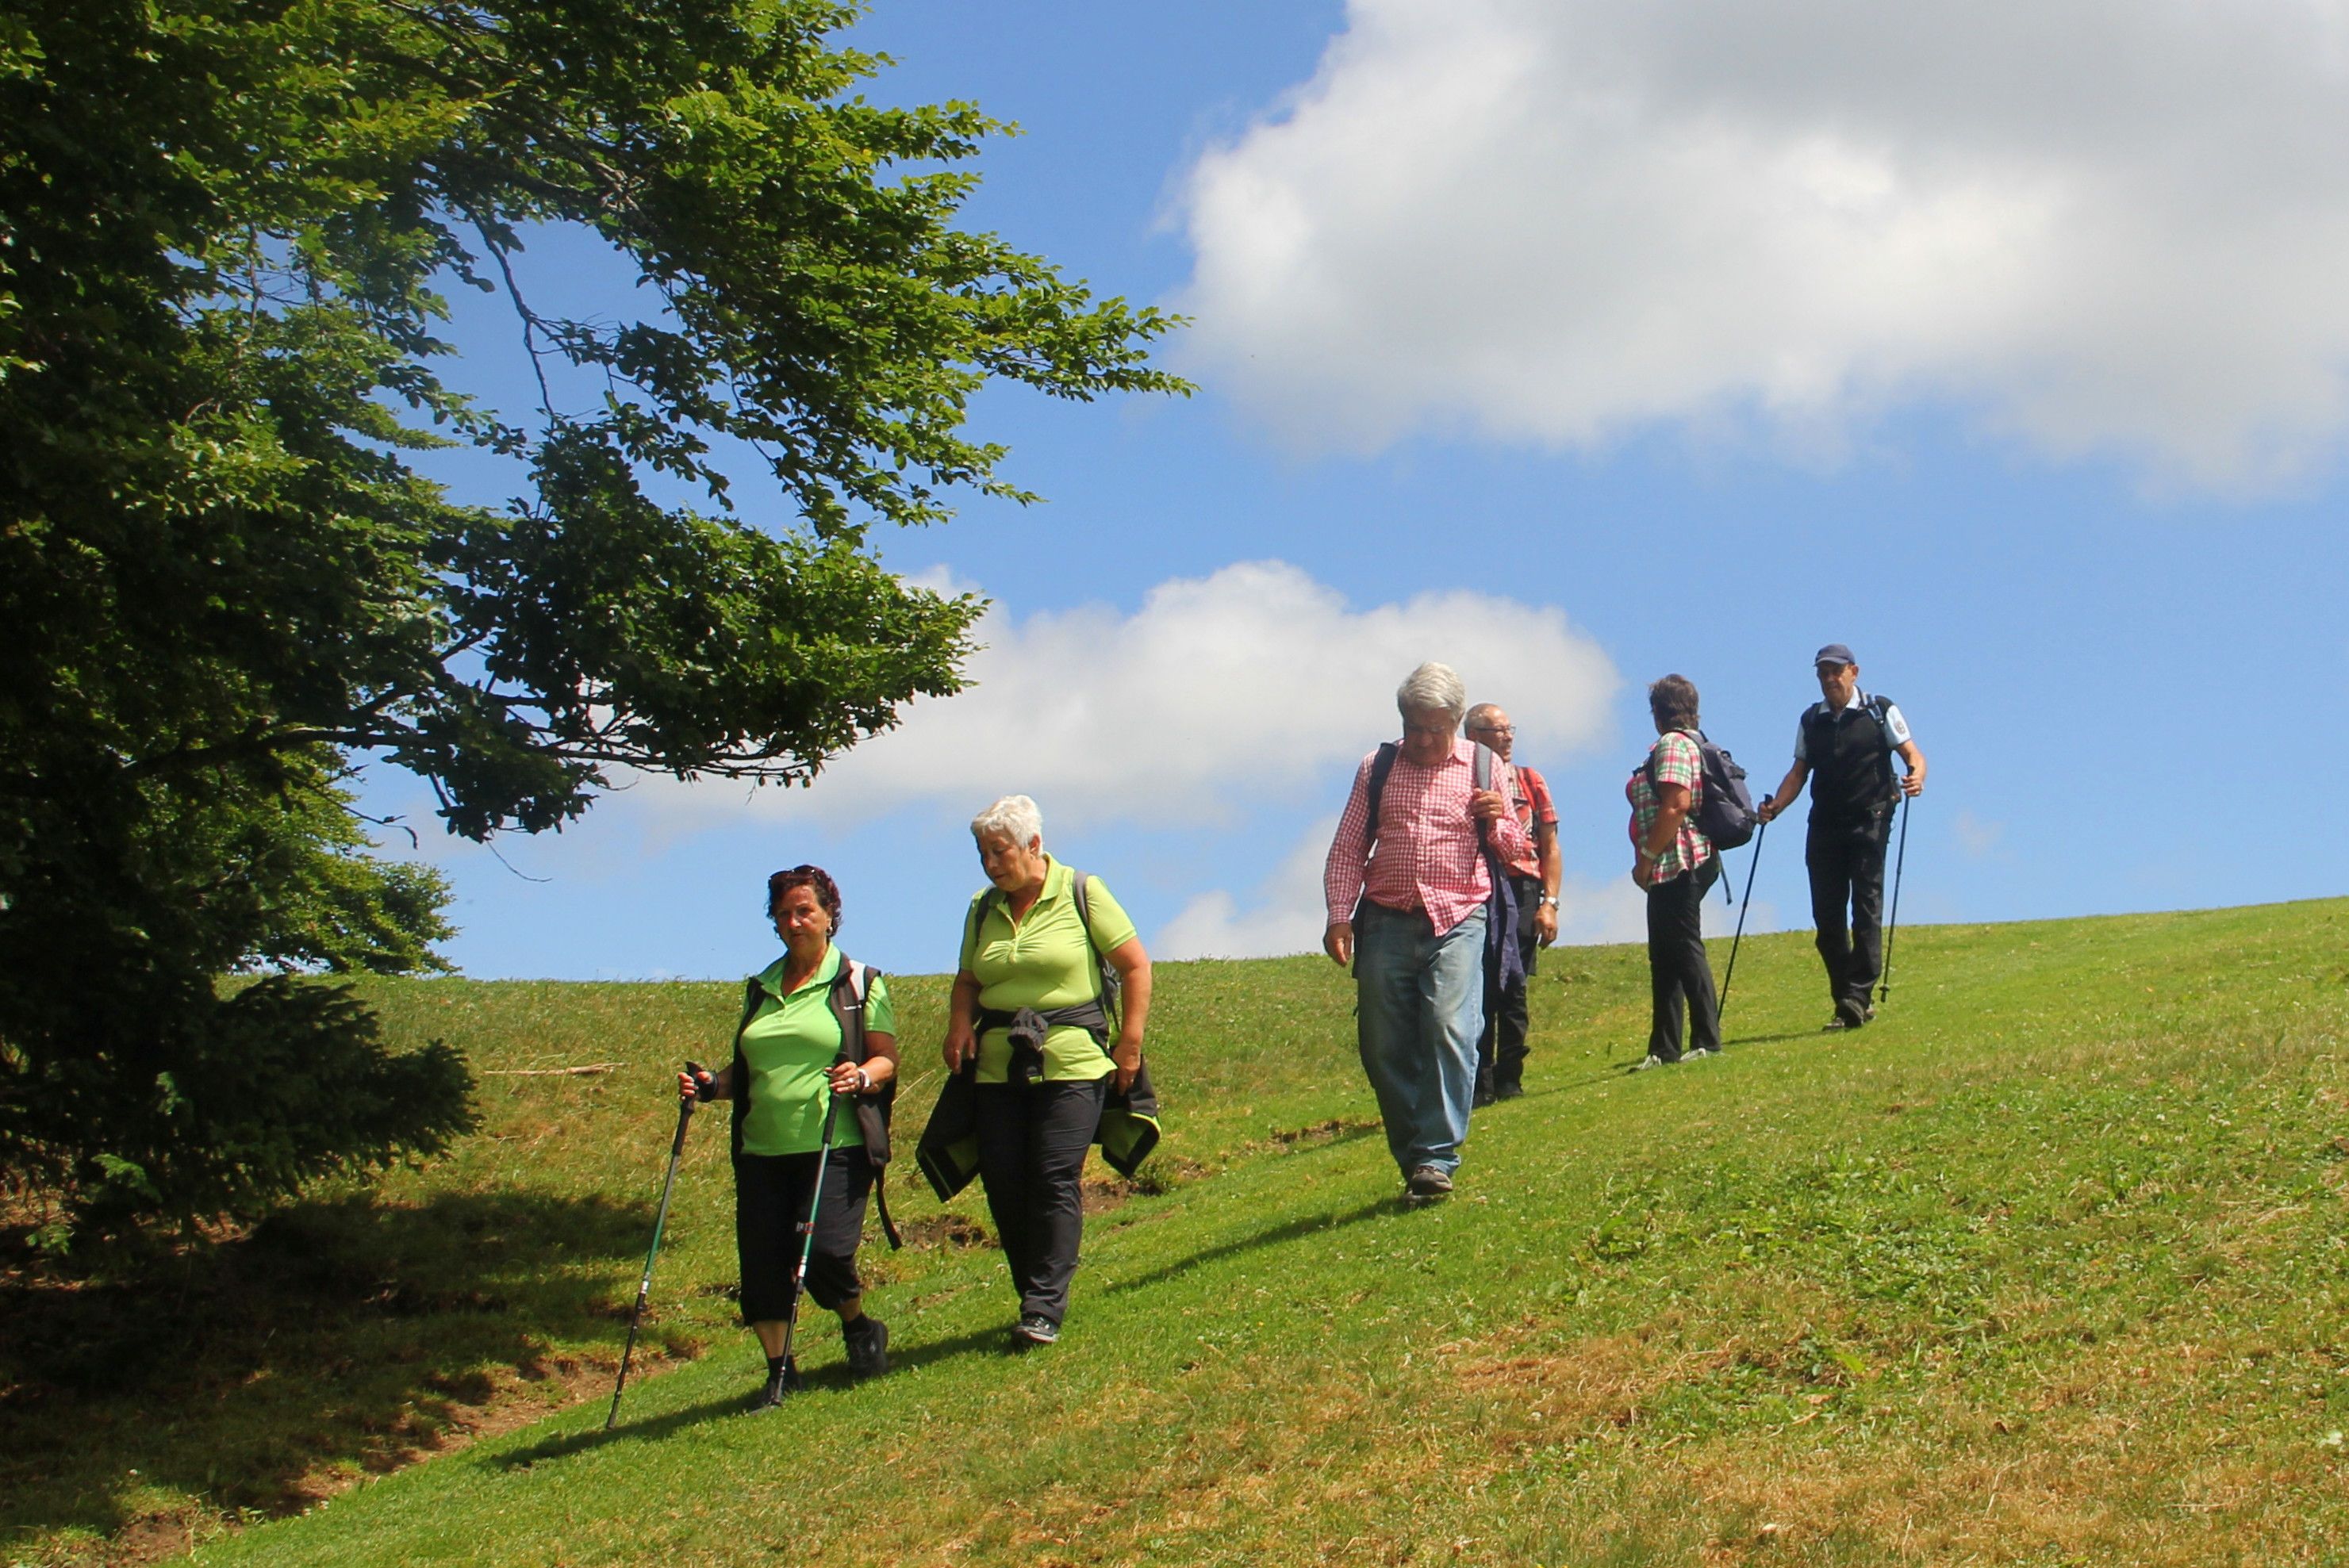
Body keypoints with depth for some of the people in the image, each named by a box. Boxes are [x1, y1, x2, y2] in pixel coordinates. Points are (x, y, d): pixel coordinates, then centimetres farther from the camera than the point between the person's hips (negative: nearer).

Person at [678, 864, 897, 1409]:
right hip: (763, 1150, 5)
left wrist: (862, 1077, -20)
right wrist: (710, 1085, 5)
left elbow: (887, 1058, 0)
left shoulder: (859, 983, 4)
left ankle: (860, 1327, 16)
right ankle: (779, 1370, 16)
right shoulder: (761, 989, 18)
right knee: (760, 1259, -1)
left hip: (835, 1147, -5)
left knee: (825, 1254, -16)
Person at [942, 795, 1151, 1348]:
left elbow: (1135, 966, 0)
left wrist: (1130, 1043, -5)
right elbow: (968, 980, 19)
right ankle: (1035, 1295, 15)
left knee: (1055, 1181, -10)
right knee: (1002, 1184, 0)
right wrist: (960, 1026, -2)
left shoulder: (1082, 894, -1)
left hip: (1071, 1063, -5)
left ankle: (1045, 1309, -6)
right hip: (998, 1069, 5)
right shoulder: (983, 909, 13)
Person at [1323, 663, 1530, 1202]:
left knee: (1450, 1030, -19)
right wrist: (1339, 915, 0)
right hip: (1387, 922, 2)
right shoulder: (1377, 768, 12)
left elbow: (1514, 850, 17)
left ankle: (1438, 1158, -17)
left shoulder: (1485, 767, 11)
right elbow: (1347, 848, 12)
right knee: (1384, 1047, 0)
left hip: (1456, 920, -2)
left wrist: (1498, 821, -5)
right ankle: (1412, 1161, 11)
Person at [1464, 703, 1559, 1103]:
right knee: (1480, 991, -4)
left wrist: (1549, 904, 1)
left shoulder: (1530, 781, 12)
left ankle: (1509, 1080, 8)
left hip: (1521, 893, 2)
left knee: (1513, 992, 1)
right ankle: (1480, 1084, -1)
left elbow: (1550, 848, 10)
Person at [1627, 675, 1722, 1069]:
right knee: (1665, 958, 12)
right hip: (1674, 869, 11)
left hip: (1676, 864, -11)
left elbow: (1677, 804, -22)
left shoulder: (1671, 745, -11)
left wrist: (1647, 856, -18)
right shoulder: (1691, 743, 20)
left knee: (1684, 950, -10)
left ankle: (1707, 1042, -11)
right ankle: (1663, 1049, 14)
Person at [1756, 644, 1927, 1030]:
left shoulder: (1880, 712, 4)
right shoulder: (1810, 720, 15)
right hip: (1824, 825, 4)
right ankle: (1846, 1003, 8)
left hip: (1869, 821, -4)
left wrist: (1916, 776, -22)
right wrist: (1776, 805, -1)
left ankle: (1858, 996, -13)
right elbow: (1800, 770, 16)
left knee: (1866, 906, -10)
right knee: (1826, 913, 1)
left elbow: (1912, 754, 1)